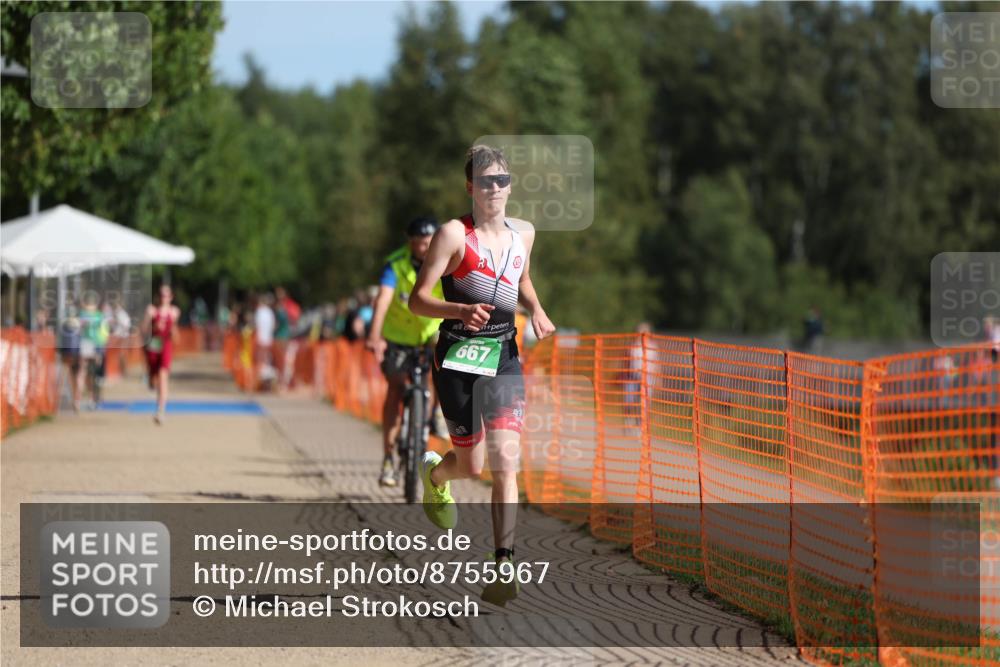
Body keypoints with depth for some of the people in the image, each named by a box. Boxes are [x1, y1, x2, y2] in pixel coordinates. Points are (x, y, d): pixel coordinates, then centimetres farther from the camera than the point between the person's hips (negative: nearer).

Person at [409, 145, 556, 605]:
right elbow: (417, 299, -11)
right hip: (458, 358, -3)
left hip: (504, 357, 3)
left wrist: (536, 311, 6)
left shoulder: (523, 234, 8)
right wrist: (461, 310, -30)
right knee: (472, 465, 5)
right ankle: (434, 473, 43)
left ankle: (504, 565, -13)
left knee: (505, 460, -11)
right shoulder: (454, 234, -9)